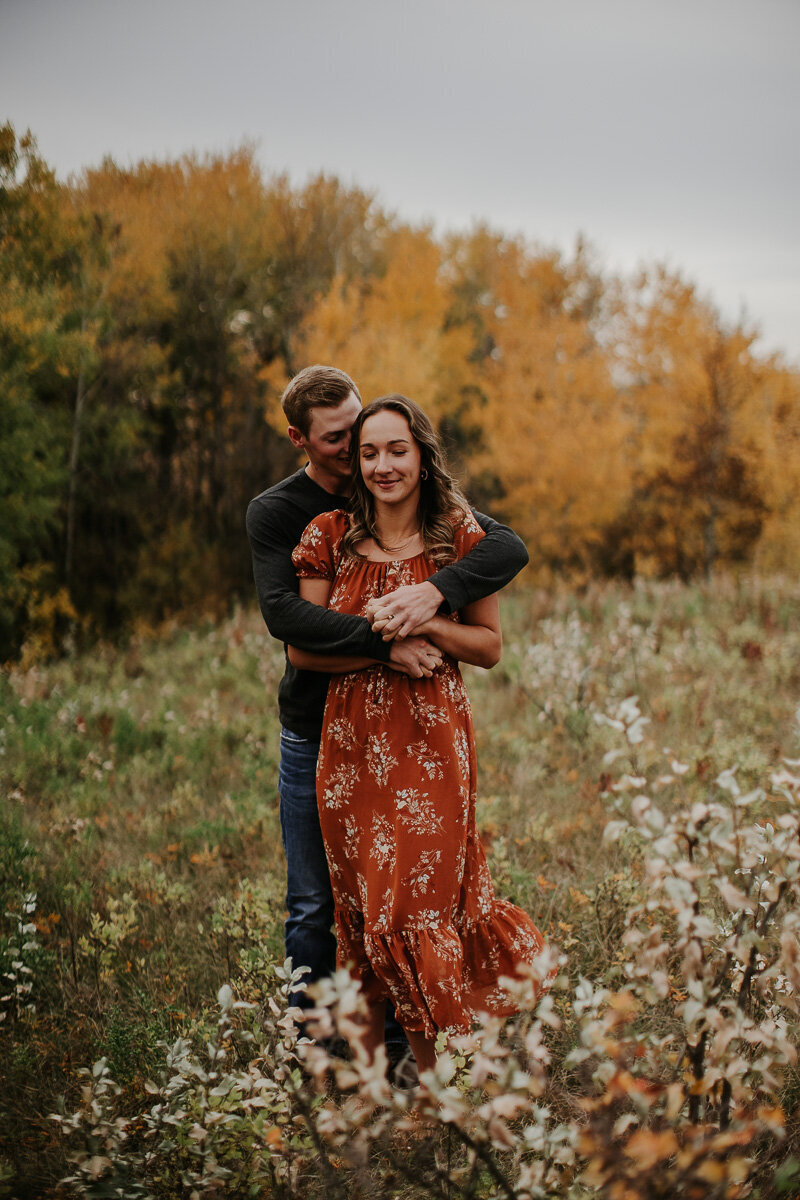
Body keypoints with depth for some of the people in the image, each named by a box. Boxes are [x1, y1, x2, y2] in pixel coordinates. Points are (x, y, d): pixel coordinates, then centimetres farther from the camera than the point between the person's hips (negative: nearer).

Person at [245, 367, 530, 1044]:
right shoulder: (276, 512, -2)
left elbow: (510, 549, -10)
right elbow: (283, 613, -19)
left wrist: (436, 590, -29)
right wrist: (384, 641, -29)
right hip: (316, 735, -1)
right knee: (314, 909, 6)